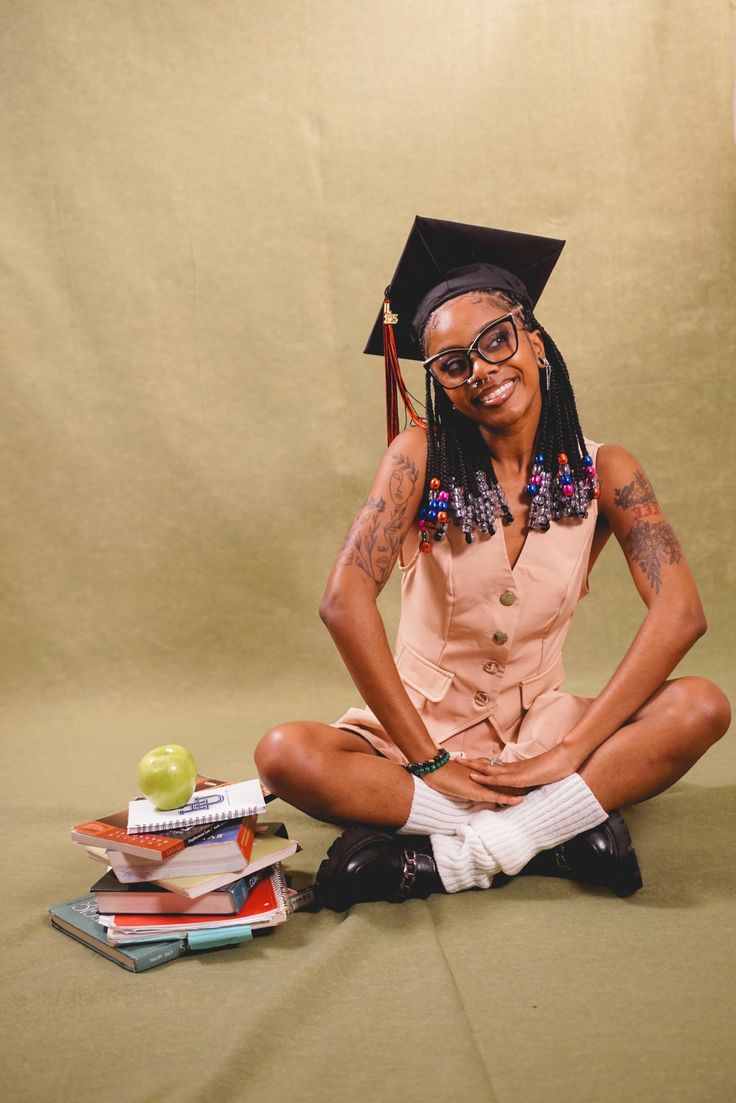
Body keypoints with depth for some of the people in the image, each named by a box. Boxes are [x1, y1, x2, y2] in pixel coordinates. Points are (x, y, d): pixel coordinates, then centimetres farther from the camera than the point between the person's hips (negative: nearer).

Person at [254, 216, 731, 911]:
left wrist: (571, 750, -23)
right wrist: (427, 761, -22)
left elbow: (680, 612, -15)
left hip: (538, 732, 2)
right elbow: (346, 601, -22)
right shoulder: (422, 456, -9)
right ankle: (561, 832, -24)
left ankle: (436, 859, -25)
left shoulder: (602, 473, -3)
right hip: (420, 725, -1)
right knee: (285, 756, -29)